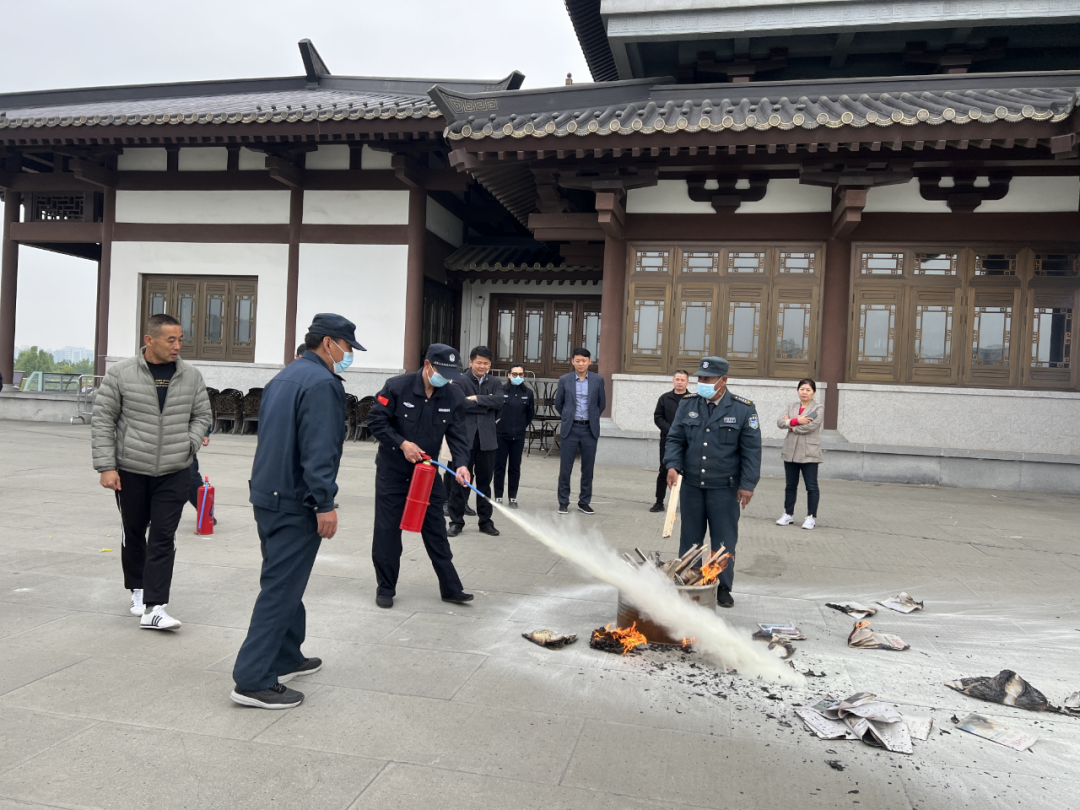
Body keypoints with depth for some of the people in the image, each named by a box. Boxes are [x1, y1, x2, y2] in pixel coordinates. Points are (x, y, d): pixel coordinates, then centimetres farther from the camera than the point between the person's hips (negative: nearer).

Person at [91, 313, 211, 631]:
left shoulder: (191, 376, 0)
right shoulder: (120, 374, -6)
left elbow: (202, 416, 11)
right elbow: (102, 421, -3)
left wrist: (189, 445, -5)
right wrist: (106, 466, -8)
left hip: (174, 473, 1)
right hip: (130, 471, 0)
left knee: (163, 538, -4)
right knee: (133, 533, 15)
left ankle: (154, 608, -3)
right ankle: (138, 590, 36)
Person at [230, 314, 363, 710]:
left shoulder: (284, 376, 16)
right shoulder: (322, 383, -15)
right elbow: (318, 450, -23)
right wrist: (325, 503, -22)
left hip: (269, 494, 10)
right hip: (295, 502, -10)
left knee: (284, 581, 19)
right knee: (281, 588, -5)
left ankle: (287, 658, 31)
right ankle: (253, 680, 0)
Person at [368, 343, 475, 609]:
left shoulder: (454, 396, -8)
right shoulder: (397, 387, -17)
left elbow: (457, 435, -7)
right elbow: (375, 420, -12)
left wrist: (461, 464, -24)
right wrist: (402, 443, -22)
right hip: (392, 470, -2)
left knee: (436, 531, 7)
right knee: (387, 530, 4)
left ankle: (451, 588, 16)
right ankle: (386, 589, 19)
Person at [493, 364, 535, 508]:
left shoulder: (528, 392, 1)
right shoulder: (501, 390, -8)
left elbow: (531, 412, 14)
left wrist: (523, 425, 12)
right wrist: (495, 421, 3)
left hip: (518, 436, 2)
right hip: (501, 434, -2)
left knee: (515, 467, 7)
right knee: (499, 466, 4)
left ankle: (513, 497, 16)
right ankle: (498, 496, 14)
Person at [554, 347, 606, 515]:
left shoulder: (598, 380, 1)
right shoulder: (564, 380, 0)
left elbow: (602, 404, 11)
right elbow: (558, 404, 10)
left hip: (590, 429, 1)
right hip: (570, 429, -1)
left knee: (588, 468, 5)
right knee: (565, 467, 1)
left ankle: (584, 502, 16)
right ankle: (563, 502, 13)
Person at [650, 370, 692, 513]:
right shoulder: (665, 398, 5)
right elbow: (657, 417, 2)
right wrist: (670, 430, -12)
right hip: (667, 441, 1)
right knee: (664, 471, 6)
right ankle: (659, 502, 14)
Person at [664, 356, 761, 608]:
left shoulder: (743, 409, -4)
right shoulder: (687, 406, 5)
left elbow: (752, 450, -4)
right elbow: (675, 438, 8)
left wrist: (747, 484, -8)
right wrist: (673, 465, -9)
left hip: (725, 488, -3)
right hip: (691, 485, 3)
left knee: (724, 540, 4)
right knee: (689, 538, 11)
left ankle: (724, 588, 17)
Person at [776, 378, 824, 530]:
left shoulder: (818, 409, -4)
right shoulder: (791, 407, 11)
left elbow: (810, 426, -19)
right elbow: (779, 422, -3)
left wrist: (791, 424, -7)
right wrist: (796, 421, -18)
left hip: (809, 453, -5)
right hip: (790, 452, 5)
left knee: (811, 487, 2)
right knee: (790, 486, 13)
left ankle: (811, 517, 10)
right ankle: (788, 515, 22)